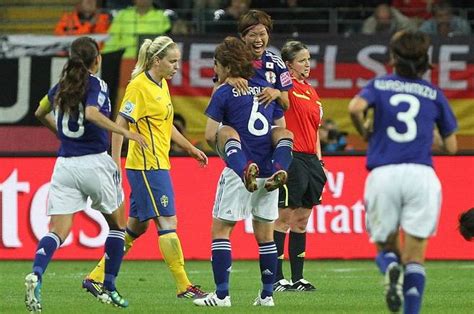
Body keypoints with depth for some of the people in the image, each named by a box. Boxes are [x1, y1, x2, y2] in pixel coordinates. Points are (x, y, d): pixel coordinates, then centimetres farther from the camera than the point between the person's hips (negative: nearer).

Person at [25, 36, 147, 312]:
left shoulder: (62, 86, 11)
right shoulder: (97, 85, -7)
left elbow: (41, 113, 28)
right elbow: (92, 114, -26)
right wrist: (126, 132, -25)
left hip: (64, 165, 5)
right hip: (94, 163, -5)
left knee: (58, 231, -3)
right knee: (117, 224, 18)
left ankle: (36, 275, -31)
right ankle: (109, 288, 17)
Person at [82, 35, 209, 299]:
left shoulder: (162, 85, 14)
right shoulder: (139, 86, -14)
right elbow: (120, 124, -17)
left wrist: (191, 148, 27)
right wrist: (115, 163, -21)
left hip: (157, 165, 10)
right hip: (147, 166, -10)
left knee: (137, 226, 11)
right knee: (168, 222, -8)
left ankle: (97, 277, 16)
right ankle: (184, 287, -6)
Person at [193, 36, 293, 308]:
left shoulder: (224, 93, -5)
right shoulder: (266, 88, 11)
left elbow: (210, 135, -9)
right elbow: (281, 129, 15)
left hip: (239, 173, -5)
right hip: (269, 171, 5)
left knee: (221, 231, 2)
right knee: (265, 235, 12)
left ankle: (222, 294, -4)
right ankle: (267, 294, 12)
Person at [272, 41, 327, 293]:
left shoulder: (312, 92, 17)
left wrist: (319, 161, 18)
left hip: (310, 159, 8)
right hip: (291, 158, -8)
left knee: (301, 221, 9)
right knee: (284, 219, -5)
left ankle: (297, 278, 13)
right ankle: (276, 279, -2)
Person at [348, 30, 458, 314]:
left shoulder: (380, 85, 9)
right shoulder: (434, 94, 11)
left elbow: (355, 108, -12)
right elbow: (451, 146, 11)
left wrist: (364, 131, 8)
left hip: (383, 175, 0)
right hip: (421, 175, 0)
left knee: (386, 248, 16)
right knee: (415, 258, 3)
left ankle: (391, 268, -19)